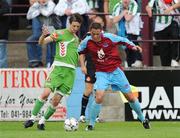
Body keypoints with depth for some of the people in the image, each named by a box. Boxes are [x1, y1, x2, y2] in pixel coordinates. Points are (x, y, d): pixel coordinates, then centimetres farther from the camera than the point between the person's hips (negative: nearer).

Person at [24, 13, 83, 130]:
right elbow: (42, 42, -12)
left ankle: (43, 121, 11)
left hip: (70, 71, 4)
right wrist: (44, 35, -31)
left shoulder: (76, 39, 18)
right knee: (46, 92, -18)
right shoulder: (60, 33, 0)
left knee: (56, 100, -3)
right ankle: (33, 118, -8)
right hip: (58, 67, -4)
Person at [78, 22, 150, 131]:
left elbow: (123, 40, 1)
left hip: (116, 70, 0)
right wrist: (82, 65, 2)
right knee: (99, 97, -22)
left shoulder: (109, 37, -14)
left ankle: (143, 119, 27)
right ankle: (91, 124, -8)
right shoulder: (87, 42, -9)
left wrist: (133, 46, -15)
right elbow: (81, 52, 11)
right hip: (101, 73, 0)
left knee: (130, 96, 7)